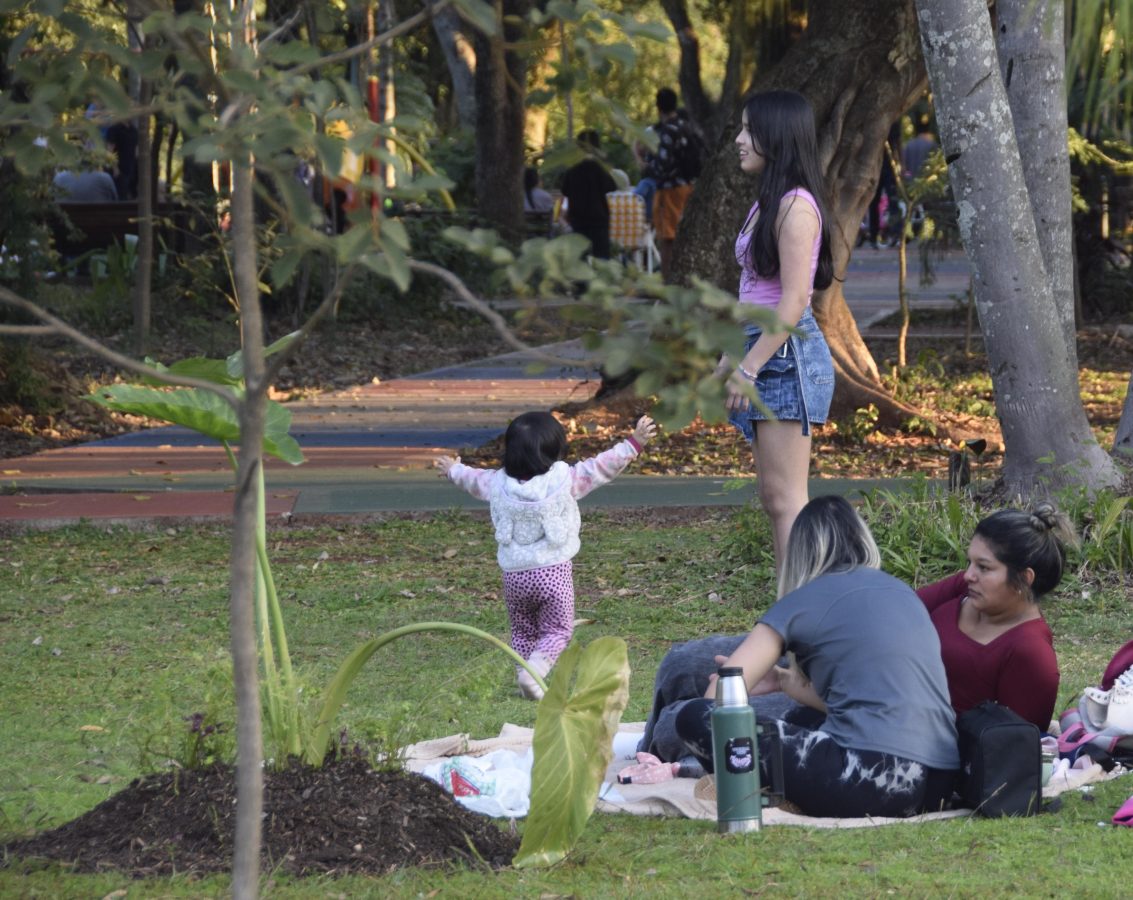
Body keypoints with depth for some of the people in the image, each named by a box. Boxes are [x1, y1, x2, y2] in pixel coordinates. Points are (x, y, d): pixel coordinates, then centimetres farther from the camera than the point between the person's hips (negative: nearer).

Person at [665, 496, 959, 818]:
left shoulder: (807, 600, 5)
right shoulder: (901, 592, 22)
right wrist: (784, 681, 35)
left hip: (874, 782, -8)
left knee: (694, 717, -4)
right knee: (803, 720, 37)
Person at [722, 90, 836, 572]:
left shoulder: (796, 206, -14)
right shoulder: (767, 203, 16)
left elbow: (793, 299, -20)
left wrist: (749, 367, -20)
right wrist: (729, 361, 20)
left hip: (787, 354, -10)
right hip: (767, 354, 10)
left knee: (784, 497, -10)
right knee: (773, 497, 11)